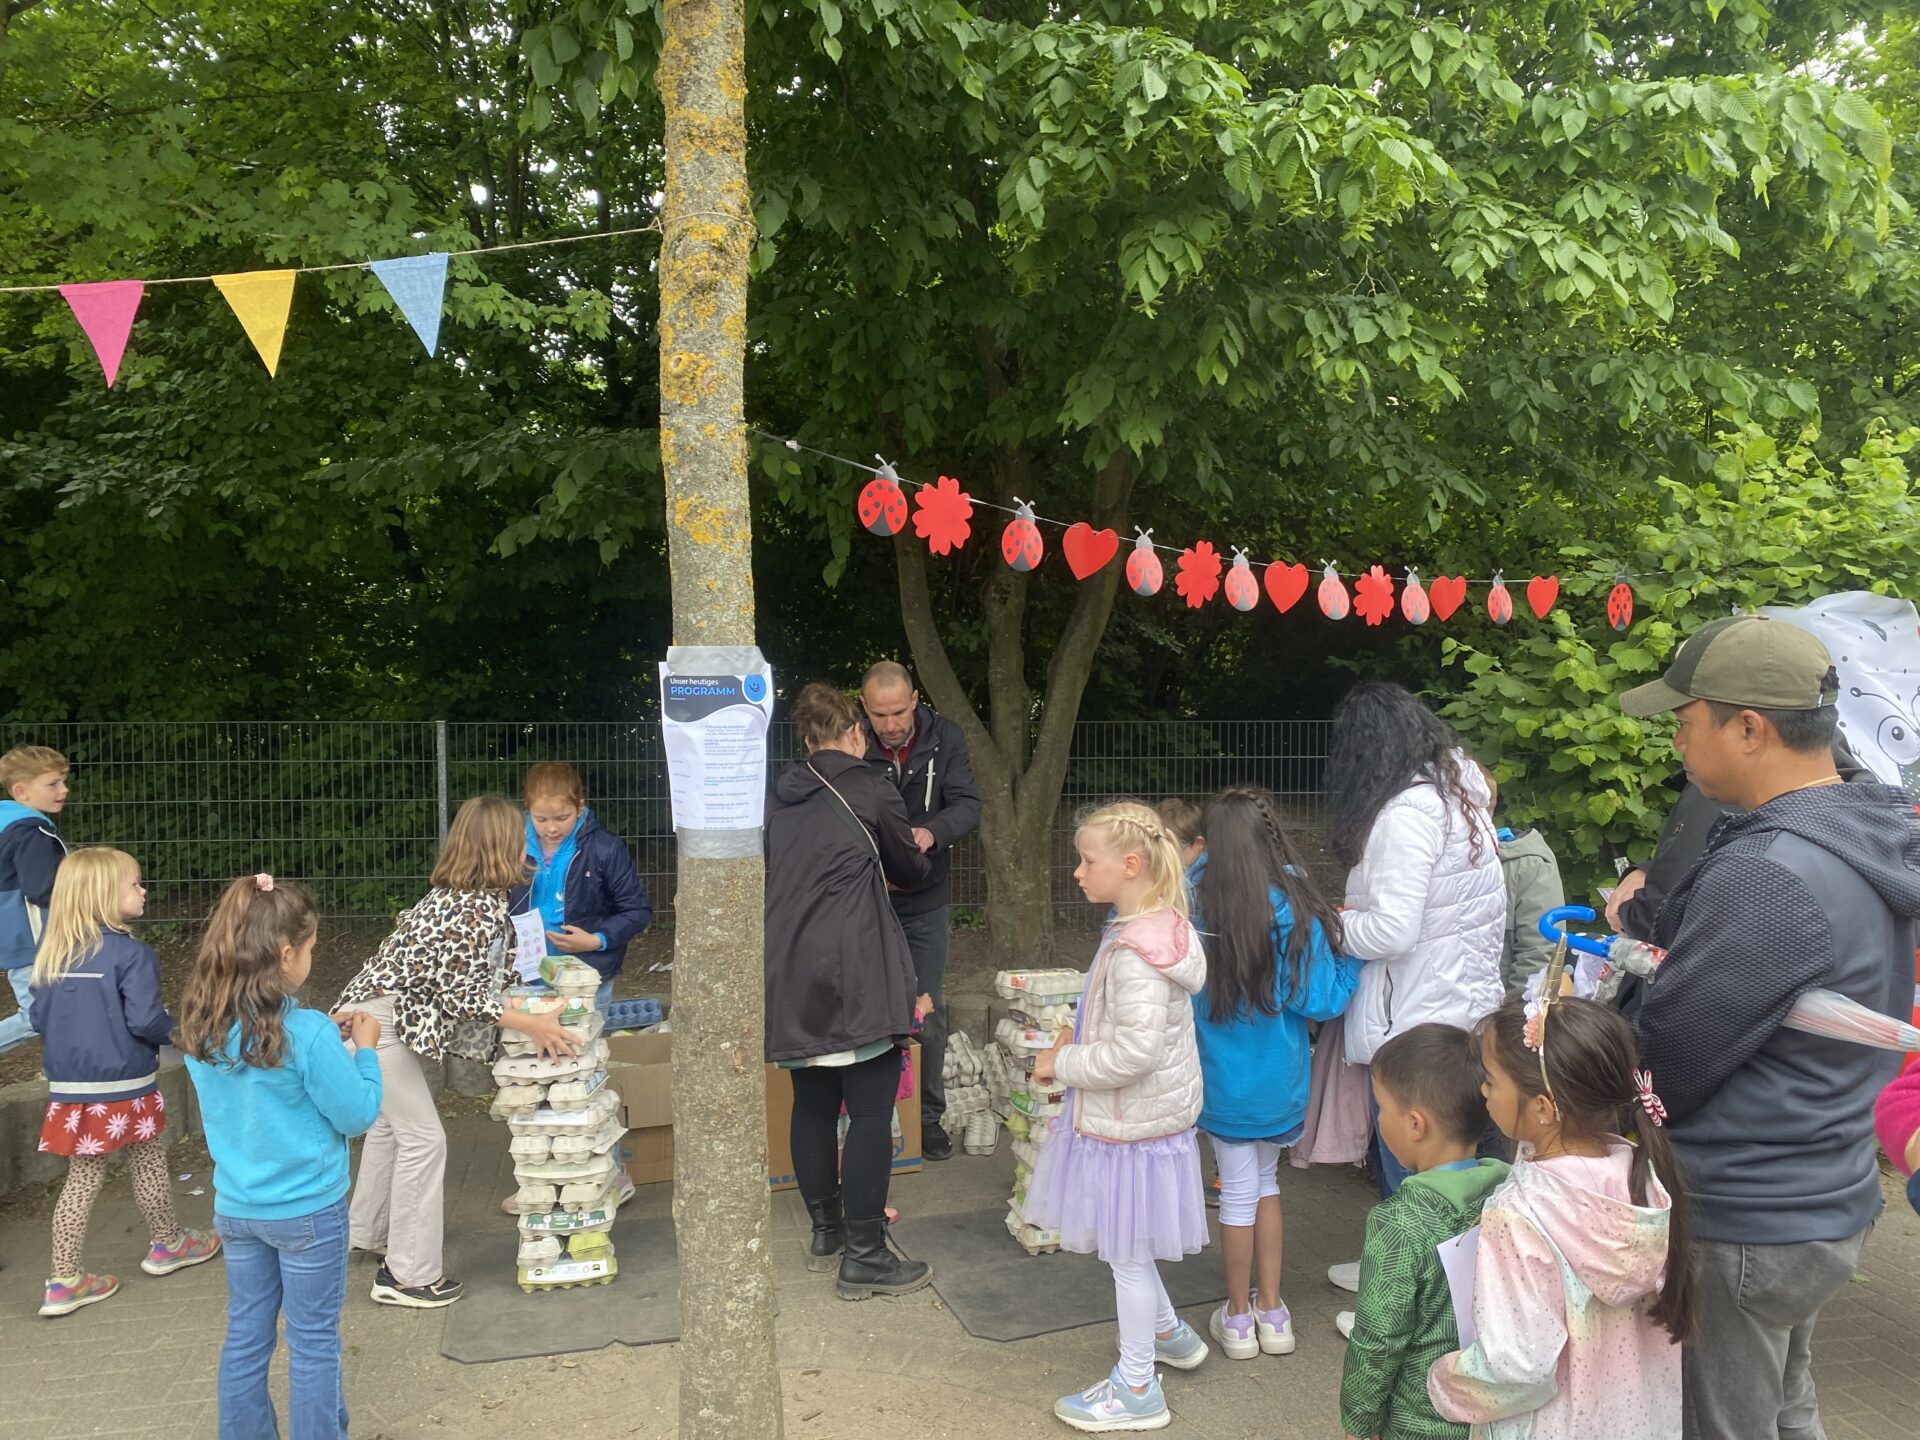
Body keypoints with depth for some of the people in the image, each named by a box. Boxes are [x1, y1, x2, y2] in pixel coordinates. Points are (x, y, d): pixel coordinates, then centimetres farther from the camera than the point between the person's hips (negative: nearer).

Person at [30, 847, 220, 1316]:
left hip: (69, 1087, 6)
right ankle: (167, 1245, 33)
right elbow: (145, 1021, -21)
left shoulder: (52, 953, 2)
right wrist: (176, 1029, 0)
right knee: (148, 1166, 14)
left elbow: (40, 1018, 10)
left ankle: (63, 1280, 15)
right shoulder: (131, 954, -19)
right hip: (124, 1086, -5)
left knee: (81, 1179, 14)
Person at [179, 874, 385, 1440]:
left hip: (235, 1207, 6)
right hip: (307, 1211, -6)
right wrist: (365, 1049, -4)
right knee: (313, 1343, 9)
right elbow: (358, 1116, -16)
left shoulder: (201, 1029, -5)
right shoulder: (306, 1033, -25)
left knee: (246, 1335, 19)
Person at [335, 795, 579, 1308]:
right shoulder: (480, 909, -22)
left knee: (389, 1122, 24)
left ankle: (367, 1232, 44)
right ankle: (408, 1275, 4)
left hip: (371, 1010, 10)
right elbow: (459, 995, -22)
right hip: (381, 1020, -10)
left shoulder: (455, 894, 7)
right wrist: (530, 1025, -19)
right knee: (422, 1137, -4)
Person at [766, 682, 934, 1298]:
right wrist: (917, 854, 31)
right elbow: (910, 868, 8)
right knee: (871, 1111, -1)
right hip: (855, 975, -6)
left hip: (791, 976, 7)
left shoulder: (780, 796, 11)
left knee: (813, 1104, 16)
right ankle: (864, 1256, 2)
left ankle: (824, 1232, 29)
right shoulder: (871, 789, -4)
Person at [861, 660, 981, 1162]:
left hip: (926, 900, 1)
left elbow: (968, 804, -11)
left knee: (928, 1011, 9)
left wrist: (932, 831, -33)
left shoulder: (946, 739, -6)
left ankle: (928, 1115, 25)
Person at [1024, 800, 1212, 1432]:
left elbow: (1137, 1050, -31)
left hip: (1129, 1125, -9)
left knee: (1126, 1254, 8)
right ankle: (1169, 1332, 45)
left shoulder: (1135, 952, -28)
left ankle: (1136, 1389, 25)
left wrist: (1064, 1064, -18)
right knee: (1124, 1245, 26)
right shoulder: (1157, 928, 3)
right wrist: (1080, 1043, 8)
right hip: (1133, 1116, 10)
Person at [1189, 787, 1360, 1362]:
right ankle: (1272, 1312, 31)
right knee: (1264, 1180, 21)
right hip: (1277, 1078, 0)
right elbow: (1323, 999, -15)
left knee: (1240, 1189, 14)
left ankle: (1238, 1319, 27)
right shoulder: (1292, 908, -18)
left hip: (1220, 1076, 0)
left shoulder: (1194, 896, -15)